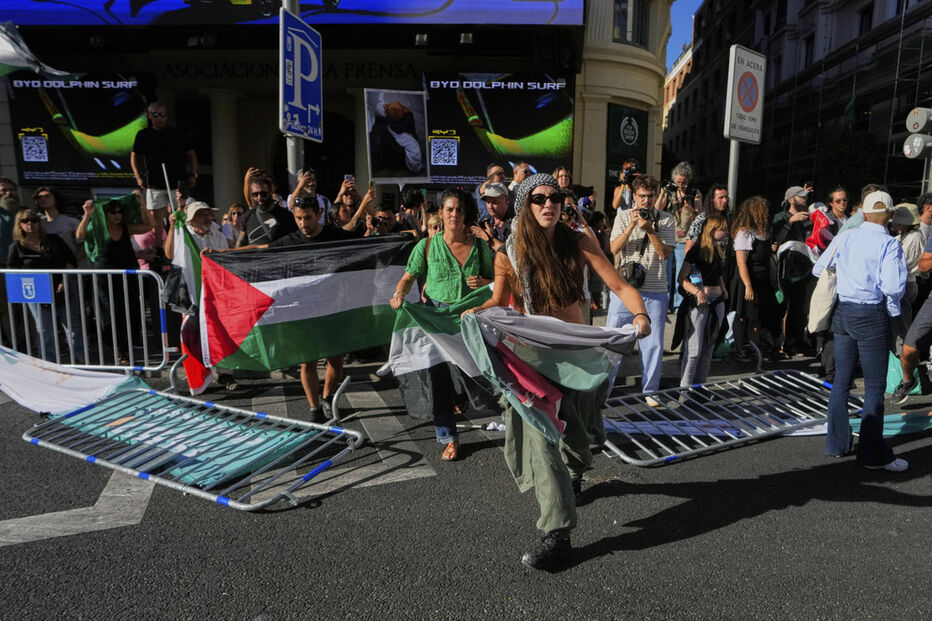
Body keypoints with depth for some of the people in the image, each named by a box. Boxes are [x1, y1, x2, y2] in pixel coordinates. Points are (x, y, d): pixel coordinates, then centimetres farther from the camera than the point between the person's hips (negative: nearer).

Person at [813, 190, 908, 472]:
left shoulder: (844, 238, 3)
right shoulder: (889, 244, -11)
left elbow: (818, 269, 9)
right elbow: (893, 287, -20)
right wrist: (893, 305, 0)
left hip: (843, 312, 5)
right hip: (872, 316, -5)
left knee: (841, 380, 14)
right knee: (874, 386, 4)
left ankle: (837, 443, 25)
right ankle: (872, 454, 10)